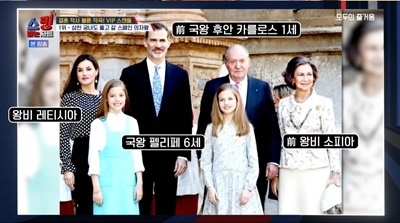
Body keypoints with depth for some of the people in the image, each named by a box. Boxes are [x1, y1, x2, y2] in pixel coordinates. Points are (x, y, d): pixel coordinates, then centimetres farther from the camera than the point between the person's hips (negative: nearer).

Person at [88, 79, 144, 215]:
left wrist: (139, 183, 7)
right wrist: (96, 188, -4)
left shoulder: (132, 122, 8)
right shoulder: (98, 124, -1)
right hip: (106, 183, -3)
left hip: (128, 182, 3)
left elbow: (137, 153, 10)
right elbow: (93, 156, -1)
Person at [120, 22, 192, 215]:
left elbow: (185, 117, 4)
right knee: (139, 207, 7)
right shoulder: (130, 74, 0)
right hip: (138, 153, -1)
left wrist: (184, 153, -2)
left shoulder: (180, 75, 5)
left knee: (167, 208, 11)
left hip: (169, 154, 2)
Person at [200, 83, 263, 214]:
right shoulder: (211, 128, 7)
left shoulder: (246, 128, 5)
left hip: (242, 184, -1)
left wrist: (248, 187, -7)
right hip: (218, 184, 1)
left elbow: (253, 161, 2)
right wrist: (209, 186, -5)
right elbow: (205, 161, 4)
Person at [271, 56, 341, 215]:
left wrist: (335, 172, -4)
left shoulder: (324, 103, -1)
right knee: (286, 211, 3)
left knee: (313, 211, 0)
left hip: (316, 171, -2)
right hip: (288, 172, 3)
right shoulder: (283, 104, 7)